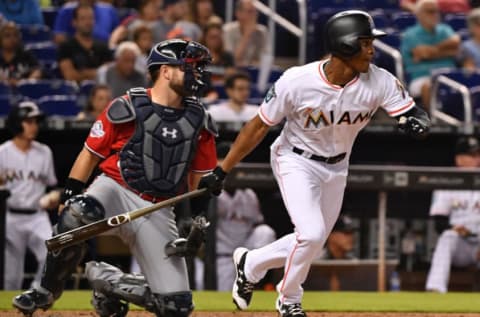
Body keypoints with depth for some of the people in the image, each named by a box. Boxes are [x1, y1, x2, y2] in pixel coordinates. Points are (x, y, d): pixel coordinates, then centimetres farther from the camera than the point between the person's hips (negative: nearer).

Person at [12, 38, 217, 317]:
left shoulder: (198, 119, 7)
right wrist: (70, 195, -7)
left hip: (158, 213, 4)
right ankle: (47, 291, -15)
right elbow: (90, 153, 1)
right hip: (115, 190, -4)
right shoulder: (127, 108, -5)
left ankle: (105, 279, 18)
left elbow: (200, 178, 14)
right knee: (77, 215, -40)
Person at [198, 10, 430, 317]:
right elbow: (259, 126, -16)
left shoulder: (380, 82, -19)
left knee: (311, 245, 11)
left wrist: (417, 121, -43)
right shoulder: (297, 82, -26)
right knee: (312, 234, -20)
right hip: (296, 162, -5)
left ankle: (250, 264, 38)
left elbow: (414, 112, -17)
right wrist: (221, 172, -15)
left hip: (336, 168, 5)